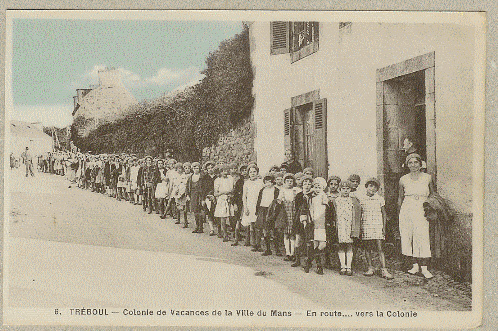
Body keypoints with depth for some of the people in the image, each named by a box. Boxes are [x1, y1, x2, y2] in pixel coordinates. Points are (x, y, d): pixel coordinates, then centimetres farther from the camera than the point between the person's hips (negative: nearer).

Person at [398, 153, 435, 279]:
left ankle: (424, 268, -5)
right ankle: (415, 265, 13)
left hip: (422, 211, -2)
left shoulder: (427, 178, 4)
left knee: (423, 238, -9)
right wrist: (399, 214, 13)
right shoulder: (403, 180, 6)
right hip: (407, 211, 2)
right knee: (408, 237, 1)